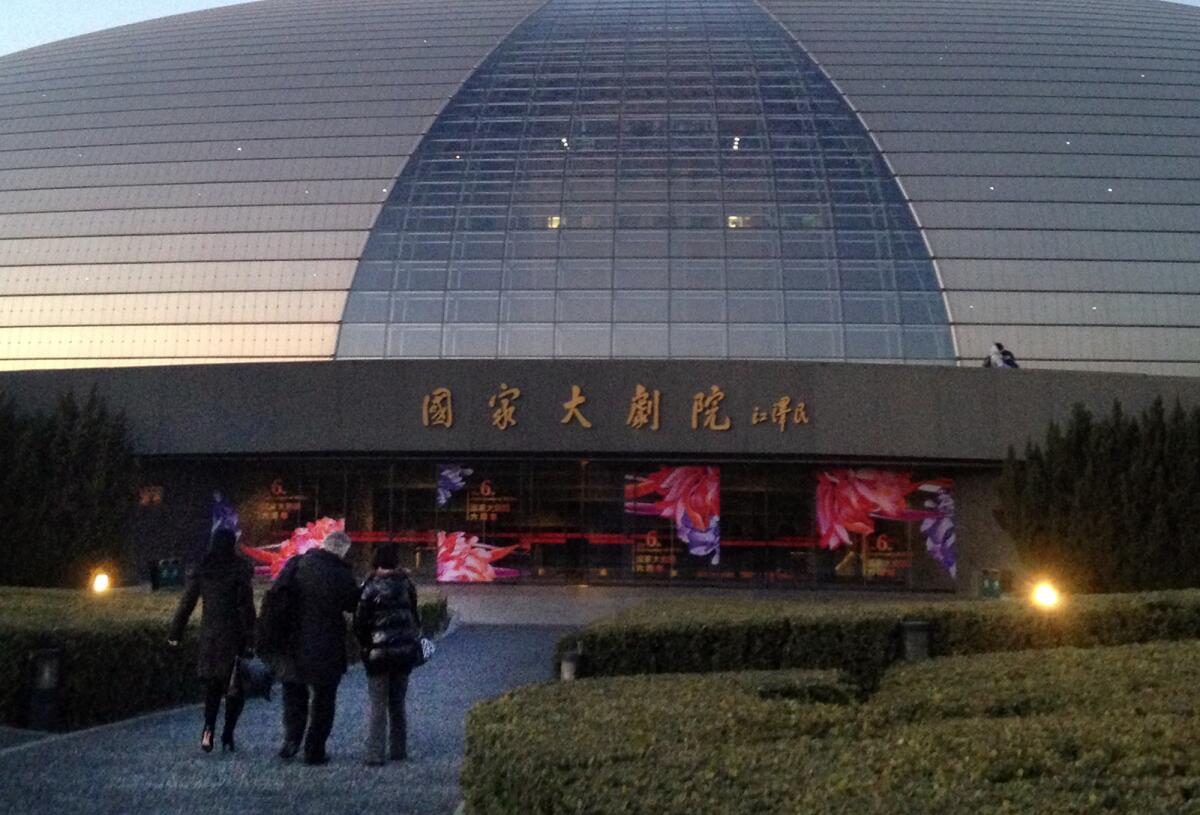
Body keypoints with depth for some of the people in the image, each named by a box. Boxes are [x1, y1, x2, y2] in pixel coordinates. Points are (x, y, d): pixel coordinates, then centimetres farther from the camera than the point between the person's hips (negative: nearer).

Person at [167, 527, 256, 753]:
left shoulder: (200, 570, 2)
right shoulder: (240, 570, -9)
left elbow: (186, 603, 6)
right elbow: (246, 606, -12)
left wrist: (175, 632, 14)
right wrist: (250, 637, -9)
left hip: (209, 635, 3)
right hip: (234, 635, -3)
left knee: (212, 684, 14)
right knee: (236, 685, 7)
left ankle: (209, 727, -5)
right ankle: (227, 735, 3)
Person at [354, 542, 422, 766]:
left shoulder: (370, 588, -10)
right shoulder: (406, 585, 2)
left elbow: (360, 622, -7)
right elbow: (416, 617, 9)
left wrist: (365, 646, 8)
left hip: (379, 652, -4)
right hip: (405, 652, 4)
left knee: (377, 705, 1)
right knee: (398, 703, 15)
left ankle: (375, 754, -3)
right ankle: (398, 750, 18)